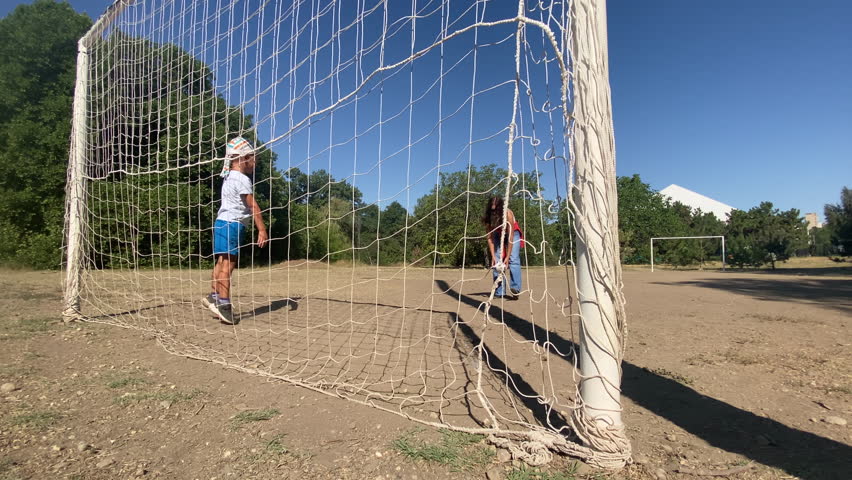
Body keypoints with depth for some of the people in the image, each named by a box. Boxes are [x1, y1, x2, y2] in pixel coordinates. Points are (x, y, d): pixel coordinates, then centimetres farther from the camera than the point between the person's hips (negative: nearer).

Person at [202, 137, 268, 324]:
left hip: (223, 223, 10)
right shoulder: (242, 179, -12)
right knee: (228, 264, -11)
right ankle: (223, 304, -10)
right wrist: (262, 230, -18)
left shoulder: (229, 177, 18)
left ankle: (215, 296, 21)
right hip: (232, 224, -10)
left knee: (221, 262, 14)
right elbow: (253, 206, -17)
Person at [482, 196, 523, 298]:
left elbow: (510, 237, -32)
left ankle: (515, 288, -28)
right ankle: (498, 292, -8)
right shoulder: (489, 217, -26)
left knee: (513, 259, -21)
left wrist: (507, 257, -34)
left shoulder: (508, 214, -35)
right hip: (498, 235, 3)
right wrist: (493, 256, -29)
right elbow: (490, 238, -22)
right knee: (497, 261, -9)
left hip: (512, 233, -3)